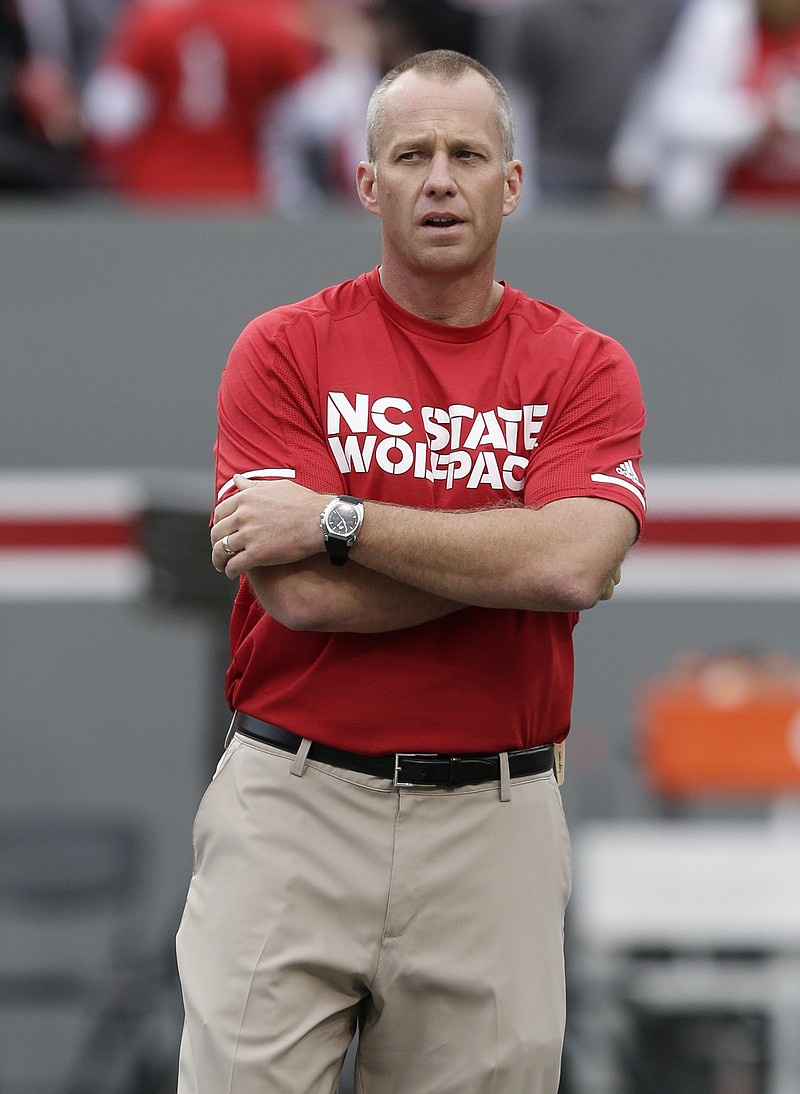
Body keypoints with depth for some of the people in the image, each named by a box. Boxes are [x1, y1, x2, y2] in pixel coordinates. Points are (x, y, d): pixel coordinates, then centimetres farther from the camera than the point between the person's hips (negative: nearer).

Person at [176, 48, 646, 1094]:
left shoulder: (584, 368, 4)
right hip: (294, 806, -1)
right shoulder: (284, 350, 1)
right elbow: (299, 594, -11)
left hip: (494, 828, 1)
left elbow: (570, 565, -15)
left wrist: (338, 521, -13)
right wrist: (510, 554, -7)